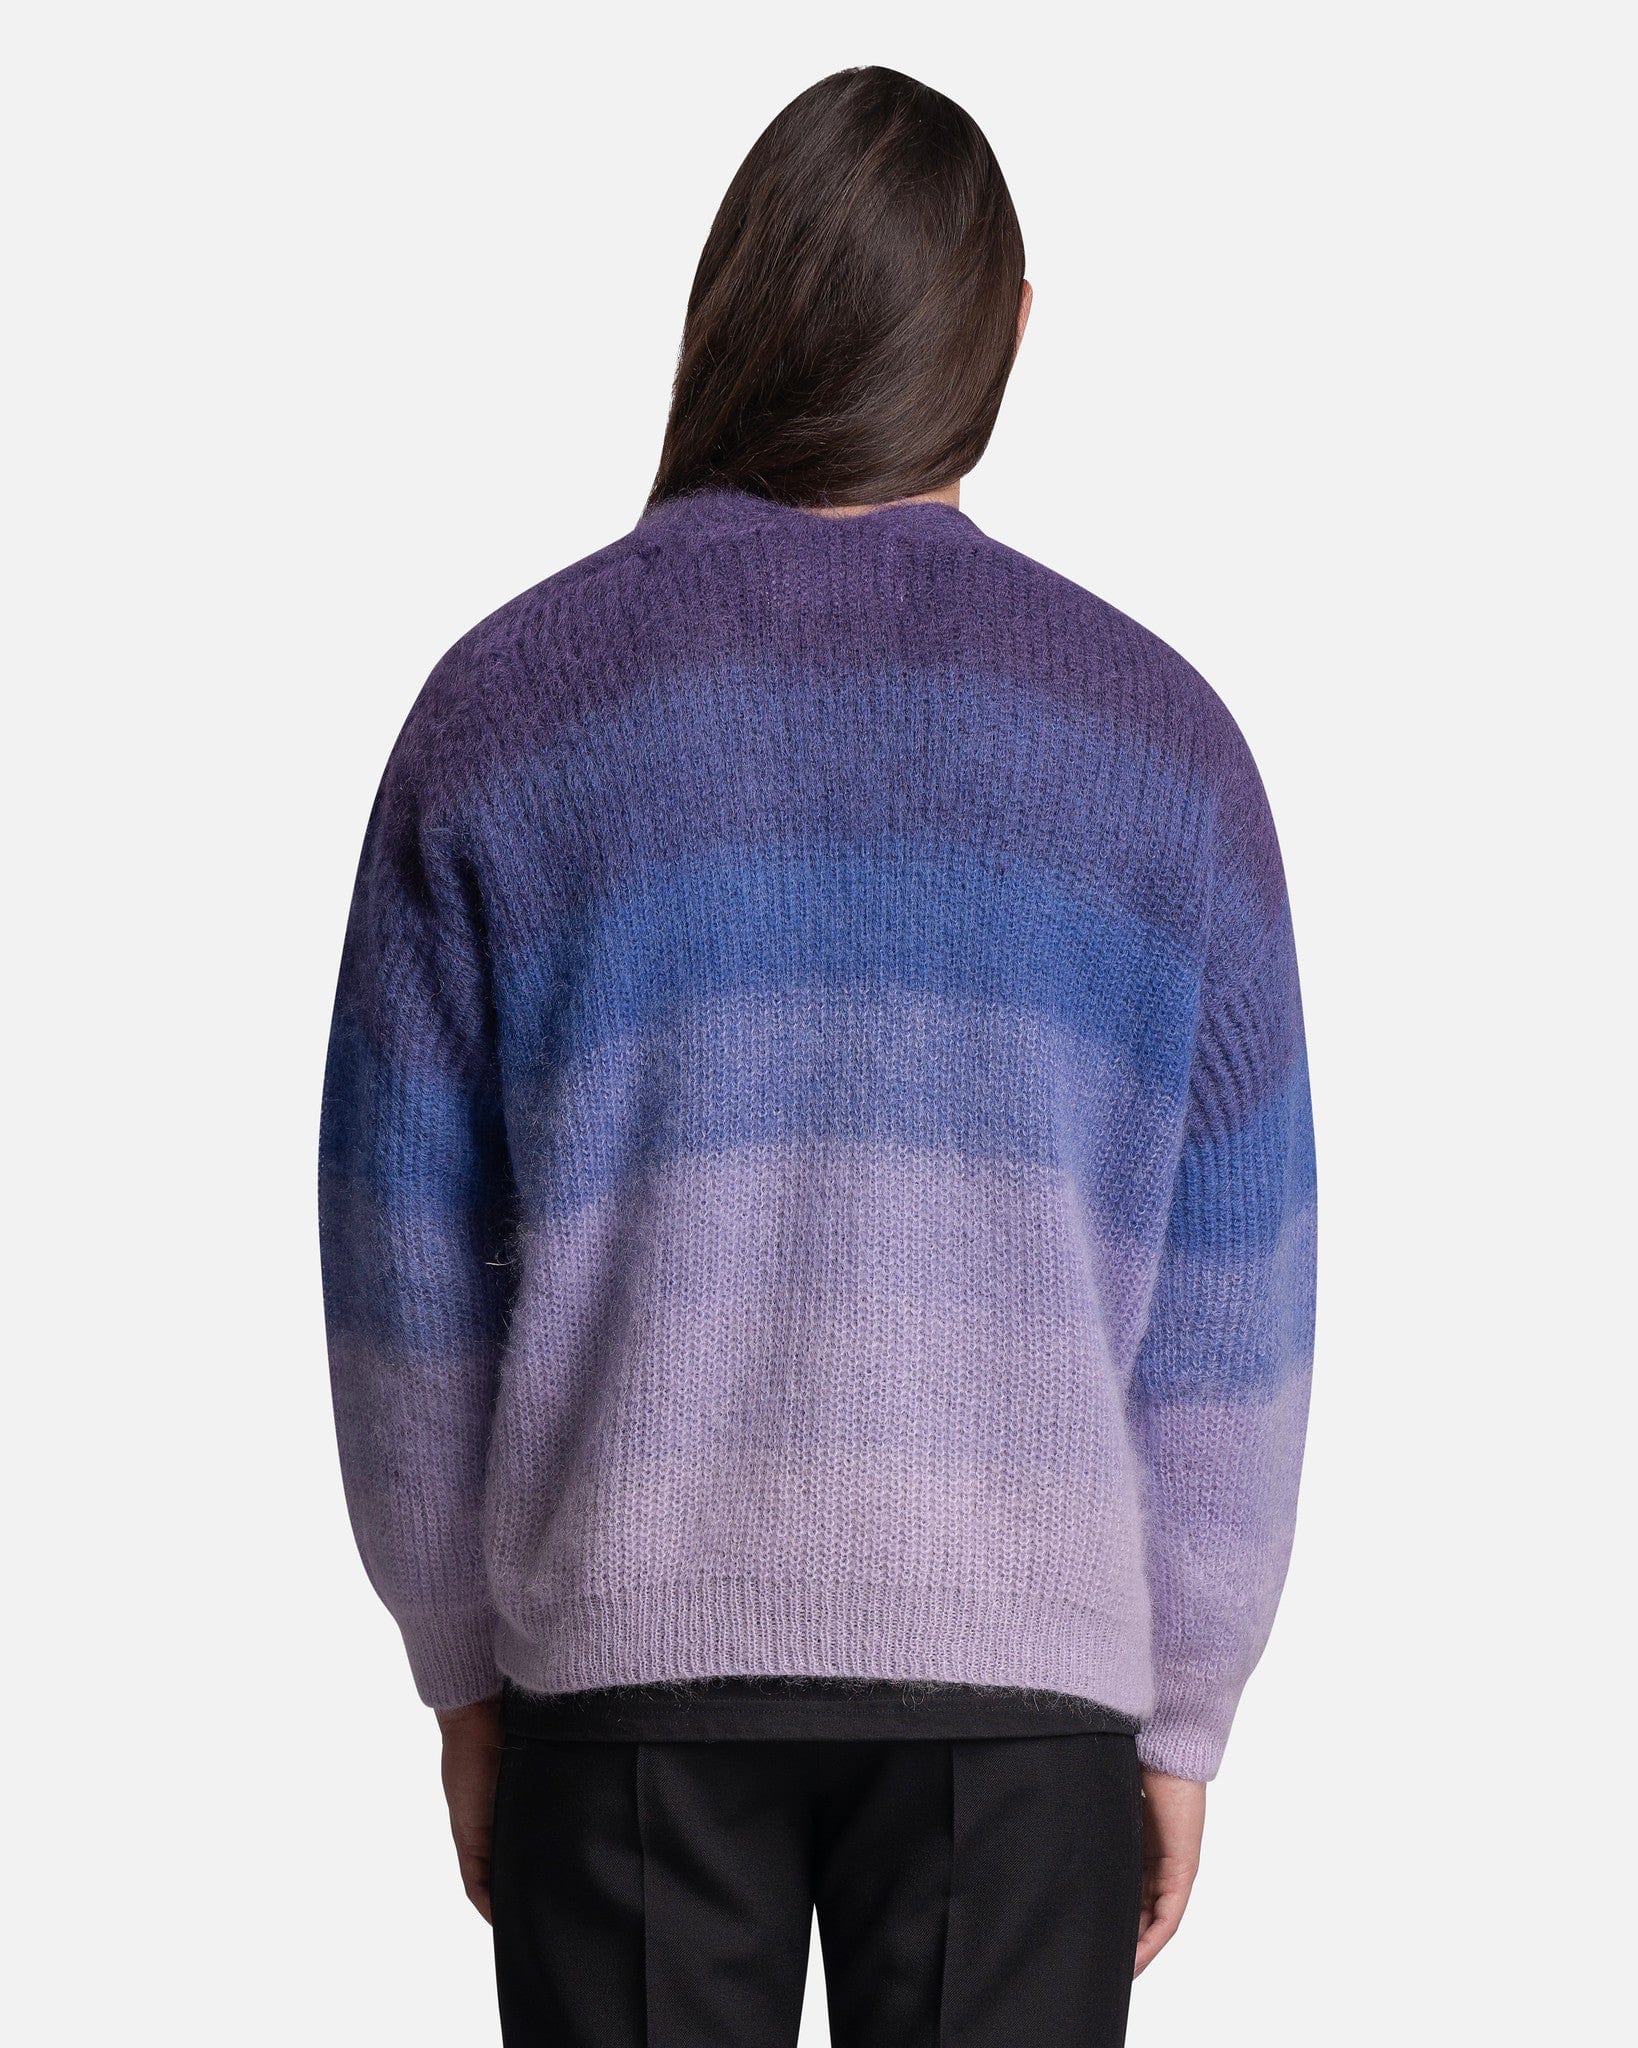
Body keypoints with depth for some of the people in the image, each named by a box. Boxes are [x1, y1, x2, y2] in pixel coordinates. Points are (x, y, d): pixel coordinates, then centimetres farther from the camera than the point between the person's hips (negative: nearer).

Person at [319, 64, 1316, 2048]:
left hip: (624, 1649, 0)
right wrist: (1183, 1717, 10)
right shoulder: (1158, 733, 0)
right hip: (1024, 1656, 0)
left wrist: (462, 1668, 13)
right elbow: (1227, 1311, 1)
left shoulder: (505, 699, 0)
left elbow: (404, 1268, 2)